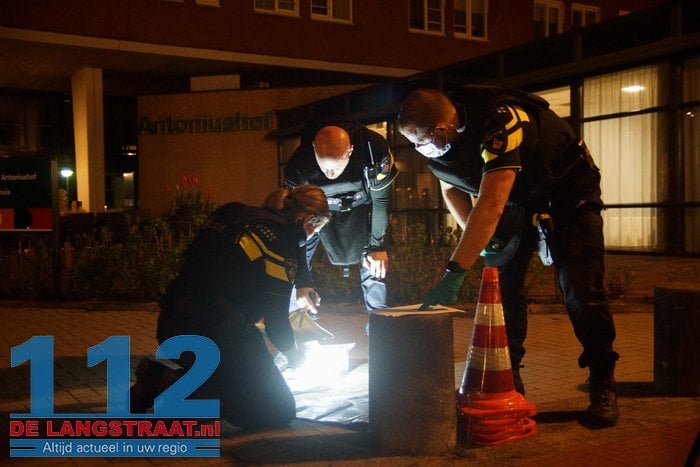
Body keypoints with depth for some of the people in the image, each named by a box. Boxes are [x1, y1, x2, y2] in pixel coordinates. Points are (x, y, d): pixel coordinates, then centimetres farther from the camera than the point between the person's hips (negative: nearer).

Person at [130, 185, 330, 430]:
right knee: (281, 410, 0)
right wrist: (292, 352, 16)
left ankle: (158, 378, 5)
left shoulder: (232, 212, 11)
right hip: (213, 336, -9)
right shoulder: (282, 241, -11)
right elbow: (276, 316, -6)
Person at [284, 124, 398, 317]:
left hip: (361, 205, 0)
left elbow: (380, 201, -19)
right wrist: (303, 280, -29)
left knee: (374, 263, -12)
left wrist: (377, 245, -12)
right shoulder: (298, 166, -35)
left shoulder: (374, 150, -37)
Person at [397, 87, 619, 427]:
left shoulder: (500, 124, -39)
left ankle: (602, 383, 1)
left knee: (580, 289, -14)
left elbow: (490, 206, -45)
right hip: (515, 198, 6)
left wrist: (454, 272, -46)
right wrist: (475, 234, -12)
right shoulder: (438, 137, -14)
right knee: (501, 286, -3)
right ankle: (508, 379, 7)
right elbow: (450, 187, 4)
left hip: (568, 191, -6)